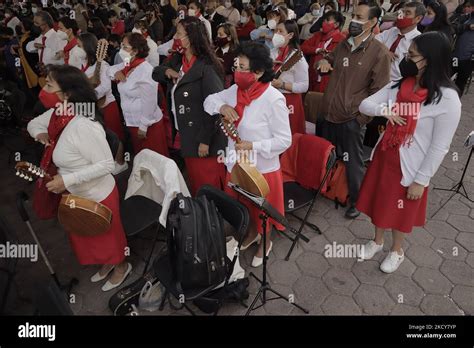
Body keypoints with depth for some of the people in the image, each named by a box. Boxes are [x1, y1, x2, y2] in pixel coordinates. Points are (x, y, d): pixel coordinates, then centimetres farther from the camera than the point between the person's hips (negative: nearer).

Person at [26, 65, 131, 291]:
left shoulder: (83, 126, -33)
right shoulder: (55, 115, -6)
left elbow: (106, 164, -29)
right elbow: (34, 123, 15)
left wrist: (67, 180, -30)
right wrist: (39, 133, -7)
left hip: (97, 196, -8)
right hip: (76, 195, 9)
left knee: (107, 236, 18)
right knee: (86, 236, 28)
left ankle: (121, 266, 46)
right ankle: (107, 263, 54)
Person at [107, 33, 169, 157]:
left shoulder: (146, 70, -19)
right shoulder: (126, 65, 7)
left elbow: (149, 101, -22)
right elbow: (110, 69, 25)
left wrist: (143, 127, -20)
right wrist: (116, 72, 0)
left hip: (147, 125, -9)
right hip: (131, 122, 9)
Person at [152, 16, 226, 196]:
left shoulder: (206, 68, -18)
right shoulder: (177, 60, 7)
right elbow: (155, 73, 21)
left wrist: (205, 140, -22)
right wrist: (166, 71, -3)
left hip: (203, 139, -8)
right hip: (185, 136, 8)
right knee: (195, 184, 21)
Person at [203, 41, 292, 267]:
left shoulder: (273, 99, -23)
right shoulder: (236, 90, -5)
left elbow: (284, 140, -20)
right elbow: (209, 100, 8)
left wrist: (254, 146, -30)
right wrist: (222, 106, -14)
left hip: (262, 168, -6)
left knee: (261, 210, 18)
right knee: (243, 205, 27)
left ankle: (265, 242, 47)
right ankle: (252, 233, 56)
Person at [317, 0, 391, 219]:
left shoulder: (379, 52, -11)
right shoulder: (344, 44, 8)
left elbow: (379, 90, -11)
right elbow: (329, 61, 25)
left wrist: (361, 114, -15)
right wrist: (323, 63, 2)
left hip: (352, 118, -6)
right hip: (329, 113, 6)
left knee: (352, 162, 7)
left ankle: (356, 201, 27)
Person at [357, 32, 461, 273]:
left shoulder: (447, 99, -19)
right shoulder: (399, 85, -4)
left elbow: (439, 147, -16)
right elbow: (364, 105, -3)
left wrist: (421, 180, -13)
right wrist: (384, 110, -24)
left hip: (410, 166, -5)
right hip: (384, 156, 5)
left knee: (402, 211, 15)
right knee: (379, 201, 20)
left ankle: (396, 251, 42)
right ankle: (377, 241, 47)